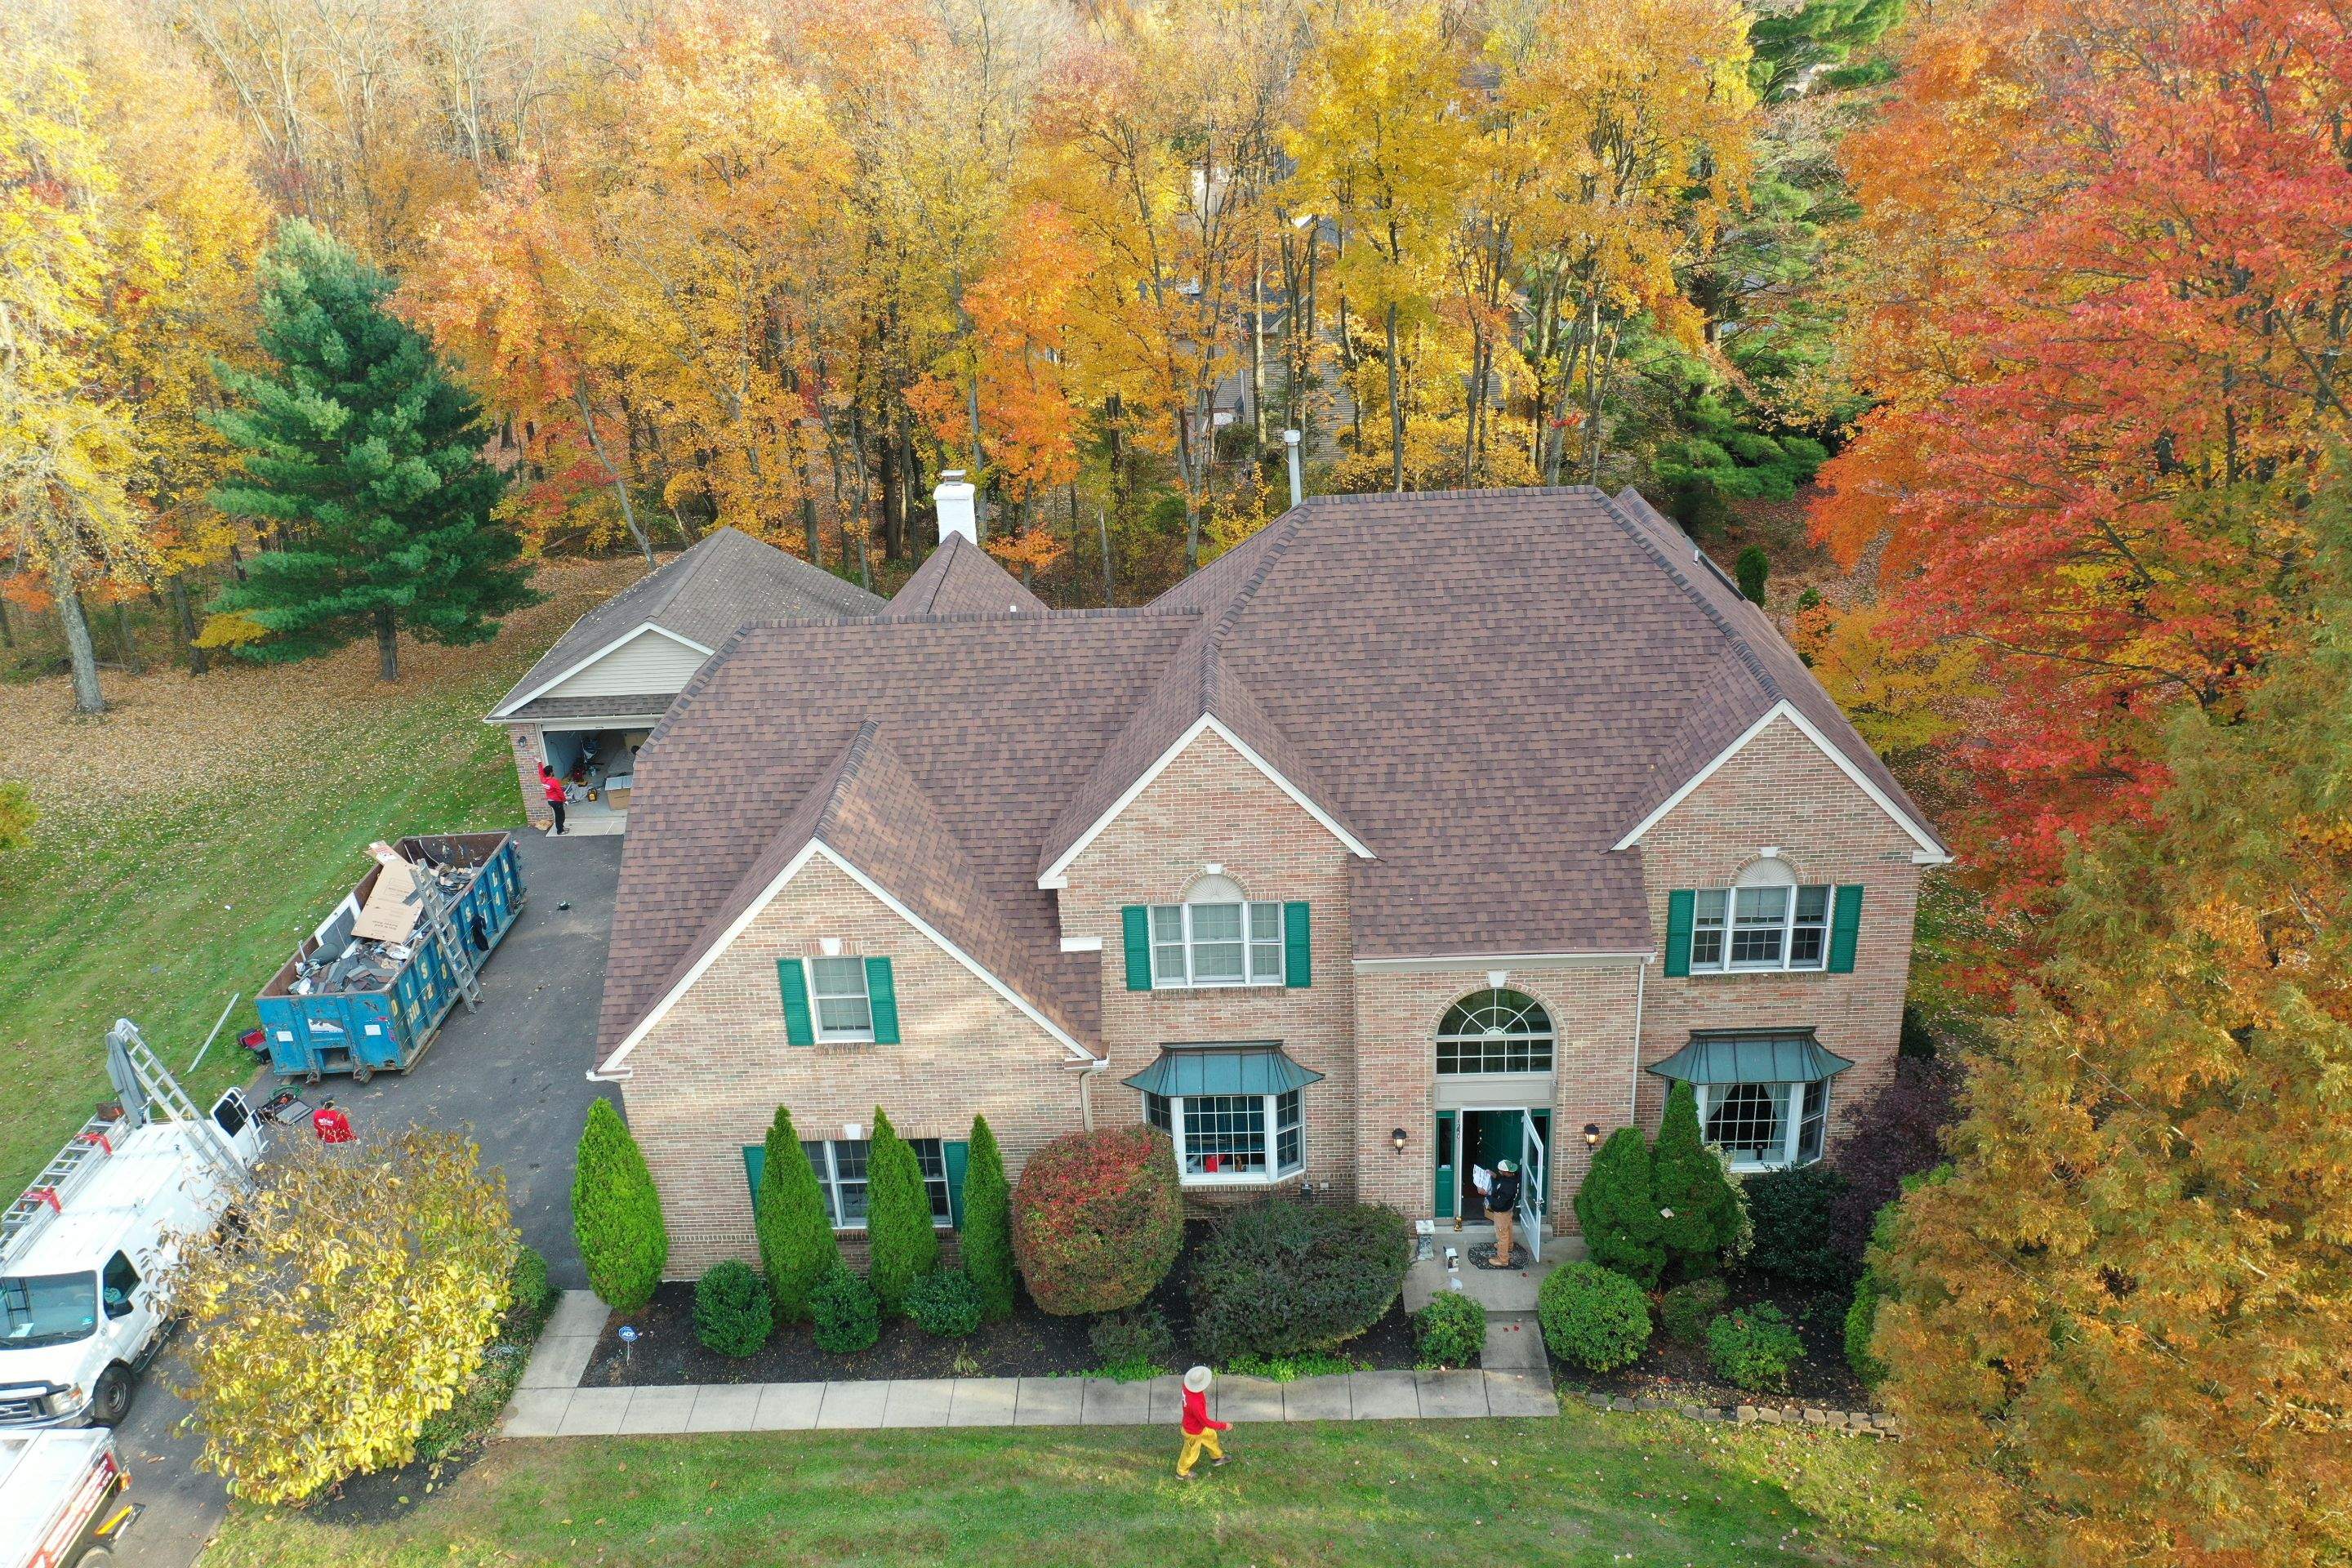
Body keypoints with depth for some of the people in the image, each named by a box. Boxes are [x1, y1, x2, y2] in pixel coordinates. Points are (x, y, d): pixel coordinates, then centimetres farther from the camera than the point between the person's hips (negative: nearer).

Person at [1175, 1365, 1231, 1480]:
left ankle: (1217, 1457, 59)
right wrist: (1223, 1426, -19)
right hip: (1194, 1431, -7)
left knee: (1211, 1436, 31)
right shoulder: (1195, 1403, -48)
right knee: (1191, 1453, 22)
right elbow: (1205, 1422, -32)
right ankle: (1182, 1473, 50)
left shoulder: (1188, 1385, -25)